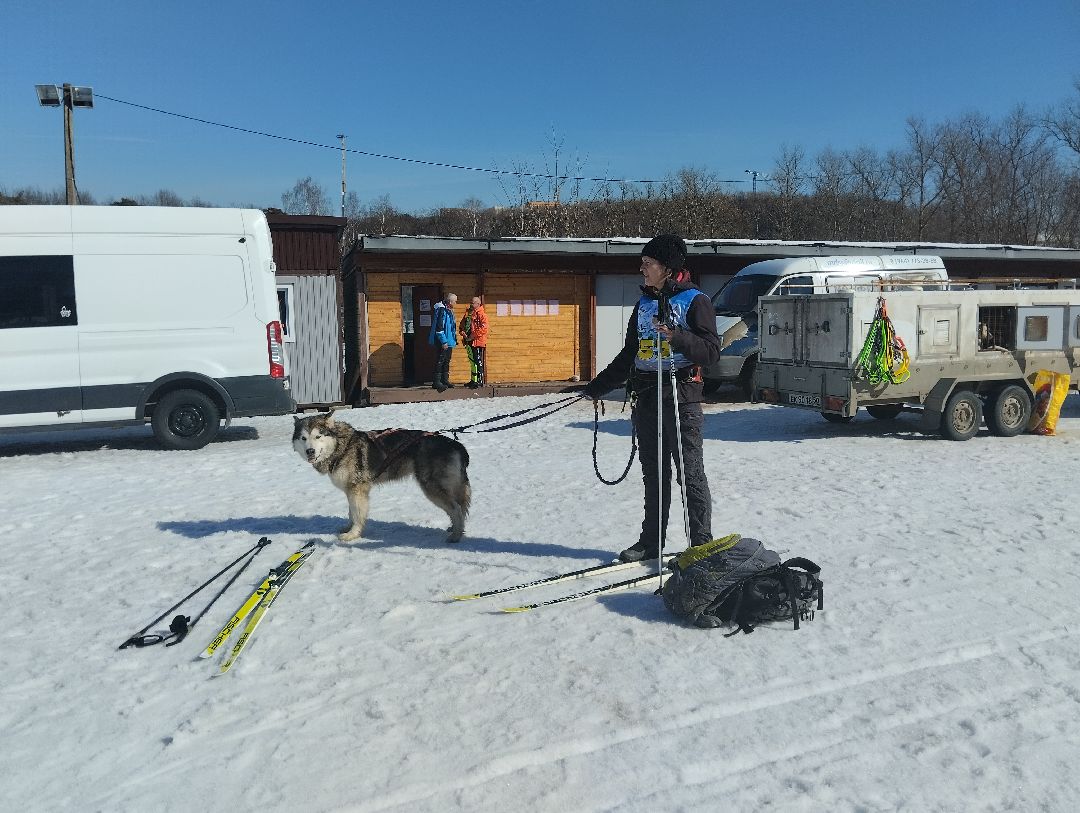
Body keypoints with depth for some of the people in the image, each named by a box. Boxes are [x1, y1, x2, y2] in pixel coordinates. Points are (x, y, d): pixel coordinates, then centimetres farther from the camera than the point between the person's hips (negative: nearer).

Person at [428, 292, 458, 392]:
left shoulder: (449, 311, 16)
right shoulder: (442, 310, -15)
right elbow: (439, 327, -21)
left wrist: (454, 340, 20)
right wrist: (443, 341, -22)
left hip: (449, 342, 10)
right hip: (443, 342, -10)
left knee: (446, 361, 13)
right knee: (440, 361, -8)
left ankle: (445, 381, 20)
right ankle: (436, 382, -6)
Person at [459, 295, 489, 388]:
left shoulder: (481, 314, -9)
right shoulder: (467, 313, 16)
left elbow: (483, 328, -18)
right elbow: (462, 325, 21)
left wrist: (472, 336, -18)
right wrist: (463, 333, 0)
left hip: (477, 341, -8)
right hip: (469, 341, 8)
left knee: (477, 362, -7)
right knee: (472, 361, 14)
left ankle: (479, 381, -3)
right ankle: (473, 380, 23)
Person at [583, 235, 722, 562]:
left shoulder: (694, 301, -2)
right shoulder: (644, 303, 18)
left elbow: (711, 350, -12)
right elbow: (628, 355, 23)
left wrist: (677, 337, -27)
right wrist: (595, 387, 22)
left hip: (681, 398, -6)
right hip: (645, 397, 7)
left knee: (690, 472, -3)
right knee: (653, 473, 11)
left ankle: (701, 544, 6)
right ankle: (651, 542, 18)